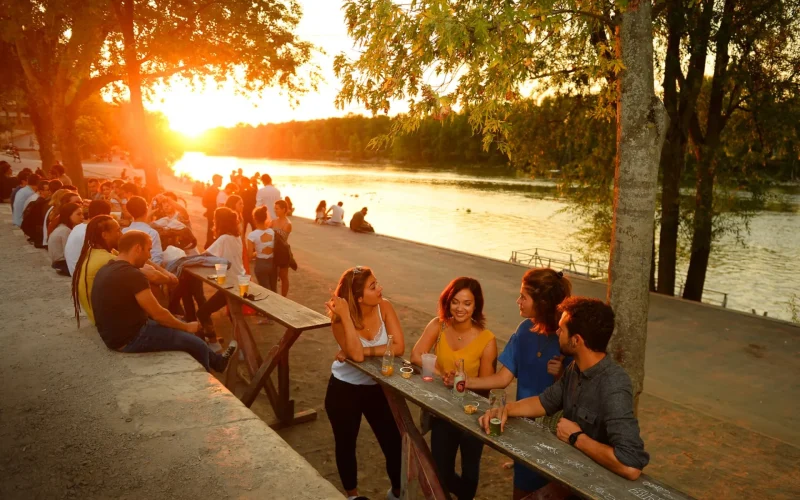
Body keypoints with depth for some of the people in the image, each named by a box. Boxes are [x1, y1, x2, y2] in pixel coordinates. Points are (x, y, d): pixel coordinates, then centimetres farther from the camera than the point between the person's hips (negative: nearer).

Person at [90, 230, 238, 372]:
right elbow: (158, 314, -19)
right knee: (197, 344, 0)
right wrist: (187, 327, -2)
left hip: (116, 333, 10)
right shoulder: (132, 275, -26)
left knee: (176, 326, 24)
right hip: (129, 339, -10)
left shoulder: (107, 269, 6)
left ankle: (217, 361, 38)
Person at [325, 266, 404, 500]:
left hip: (377, 387, 2)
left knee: (394, 443, 6)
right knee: (346, 444, 17)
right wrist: (345, 316, -39)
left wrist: (363, 351, -27)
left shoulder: (384, 307, -16)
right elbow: (357, 354, -36)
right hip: (344, 389, -2)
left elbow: (399, 347, -23)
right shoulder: (340, 318, -22)